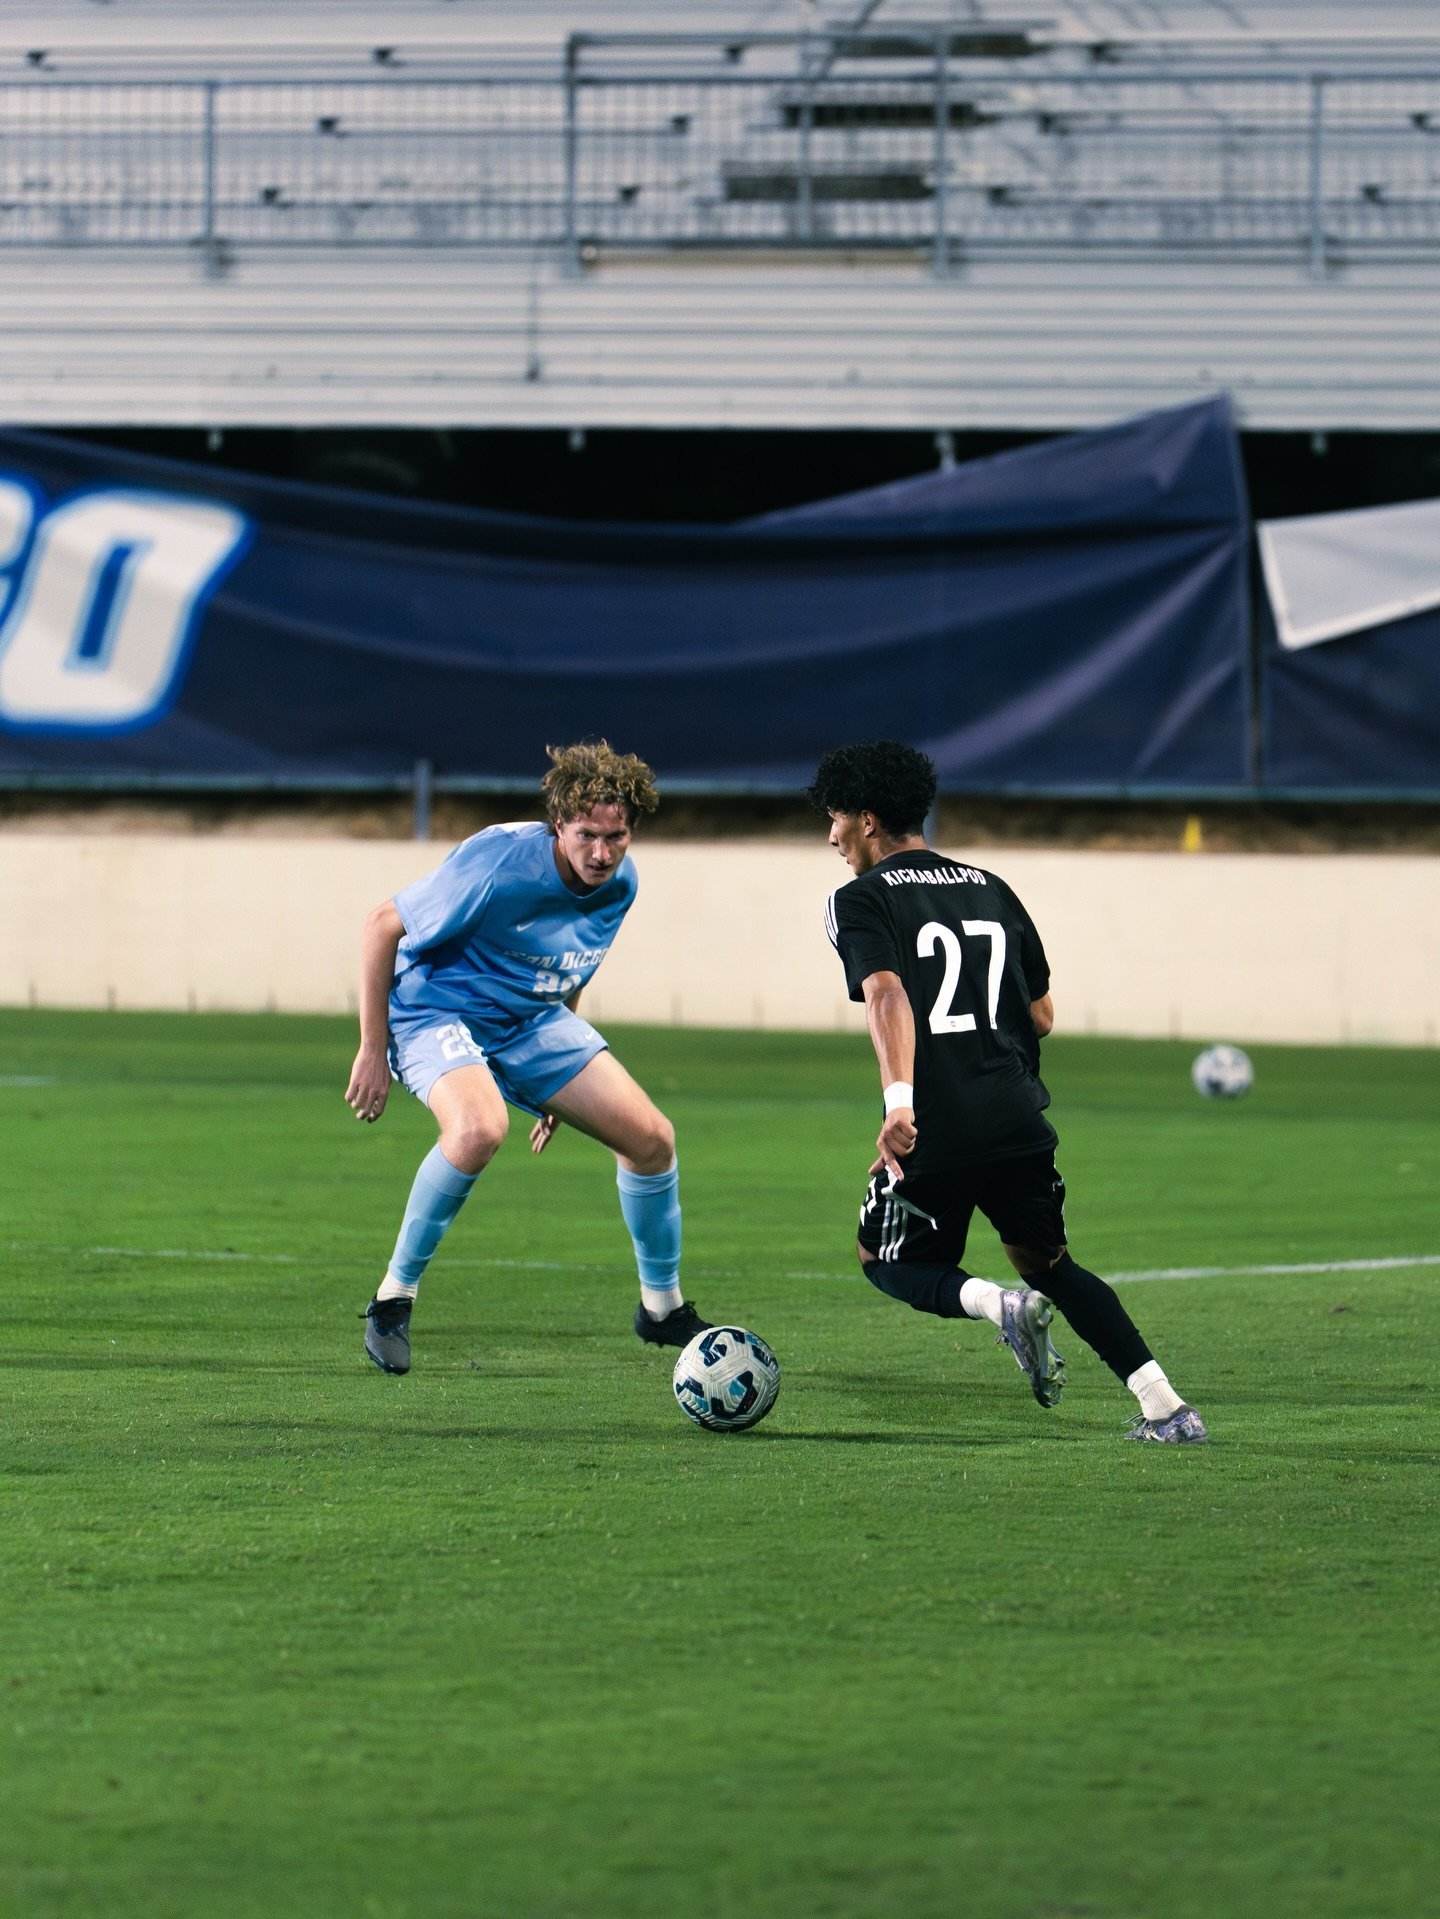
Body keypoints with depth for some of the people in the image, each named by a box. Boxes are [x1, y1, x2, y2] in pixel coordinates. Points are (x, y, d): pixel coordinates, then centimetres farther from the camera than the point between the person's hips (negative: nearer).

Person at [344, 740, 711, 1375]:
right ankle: (393, 1299, -20)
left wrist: (557, 1085, 20)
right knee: (481, 1128, -37)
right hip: (436, 1009, -7)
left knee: (651, 1138, -2)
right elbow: (382, 925, -19)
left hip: (531, 1021, 7)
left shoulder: (619, 884, -6)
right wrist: (372, 1050, -16)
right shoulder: (499, 864, -28)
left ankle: (663, 1307, 21)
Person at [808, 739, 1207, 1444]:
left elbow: (886, 995, -19)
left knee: (892, 1262, 18)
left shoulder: (861, 902, -1)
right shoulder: (992, 891, 18)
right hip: (1020, 1122, 5)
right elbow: (1042, 1016, 19)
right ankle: (1165, 1406, 6)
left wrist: (900, 1100, -31)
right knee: (1049, 1264, 21)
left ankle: (1002, 1305, -13)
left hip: (934, 1132, -5)